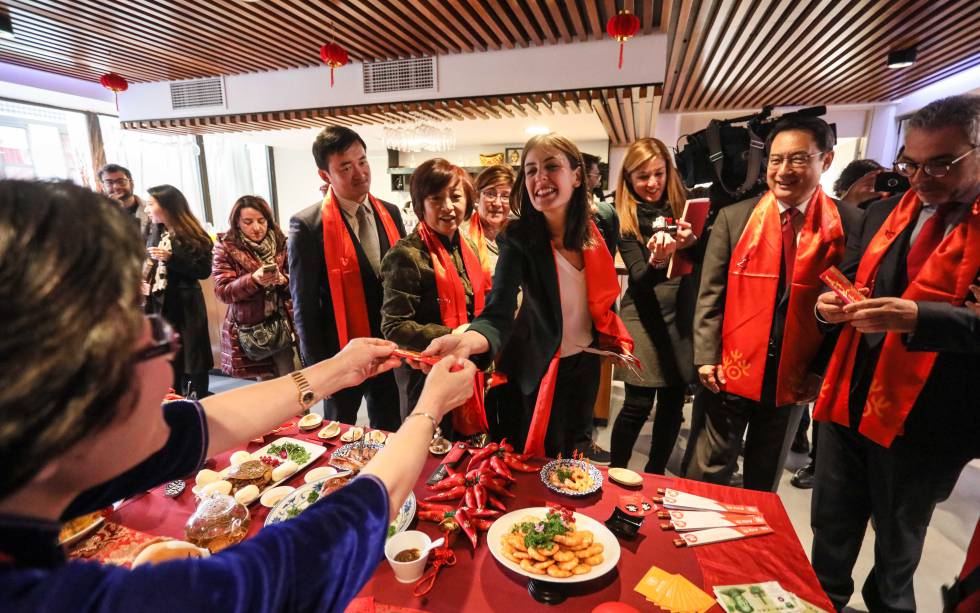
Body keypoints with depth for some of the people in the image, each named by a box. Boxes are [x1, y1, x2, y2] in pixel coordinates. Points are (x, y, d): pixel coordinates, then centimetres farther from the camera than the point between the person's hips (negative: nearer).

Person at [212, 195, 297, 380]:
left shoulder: (280, 242, 1)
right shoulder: (226, 247, -5)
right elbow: (222, 291, -10)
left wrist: (283, 280, -19)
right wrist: (253, 280, -27)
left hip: (280, 323, 1)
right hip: (248, 327, -1)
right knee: (265, 380, 9)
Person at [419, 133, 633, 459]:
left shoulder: (600, 224, -11)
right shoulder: (519, 238, -24)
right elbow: (498, 315, -35)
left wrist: (614, 337, -2)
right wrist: (467, 340, -54)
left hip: (587, 360, 5)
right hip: (541, 367, -4)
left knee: (576, 449, 26)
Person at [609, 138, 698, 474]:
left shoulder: (683, 205, 6)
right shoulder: (624, 218, -4)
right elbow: (640, 278, -12)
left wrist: (691, 242, -15)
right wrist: (657, 260, -33)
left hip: (682, 313, 4)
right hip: (645, 316, -3)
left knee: (673, 401, 8)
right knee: (638, 403, -4)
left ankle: (655, 473, 29)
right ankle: (616, 473, 18)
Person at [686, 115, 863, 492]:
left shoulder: (850, 225, -4)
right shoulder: (733, 218, -3)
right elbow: (711, 294, -3)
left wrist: (822, 371, -5)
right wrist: (706, 357, -8)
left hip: (795, 379, 1)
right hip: (731, 372, -1)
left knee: (764, 482, 21)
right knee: (708, 473, 10)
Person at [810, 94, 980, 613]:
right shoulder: (884, 213, 7)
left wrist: (917, 317, -31)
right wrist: (834, 303, -8)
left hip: (924, 419, -4)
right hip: (848, 398, 4)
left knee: (897, 542, 20)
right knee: (831, 527, 19)